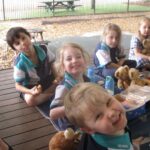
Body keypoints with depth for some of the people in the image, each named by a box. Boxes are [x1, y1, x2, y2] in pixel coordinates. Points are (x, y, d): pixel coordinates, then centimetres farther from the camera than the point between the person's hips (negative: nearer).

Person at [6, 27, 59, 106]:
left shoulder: (43, 49, -16)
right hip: (31, 87, -4)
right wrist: (31, 91, -36)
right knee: (30, 99, -33)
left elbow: (51, 65, 1)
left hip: (49, 81, 4)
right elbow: (18, 85, -17)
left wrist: (57, 79, -15)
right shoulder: (20, 63, -25)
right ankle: (52, 93, -11)